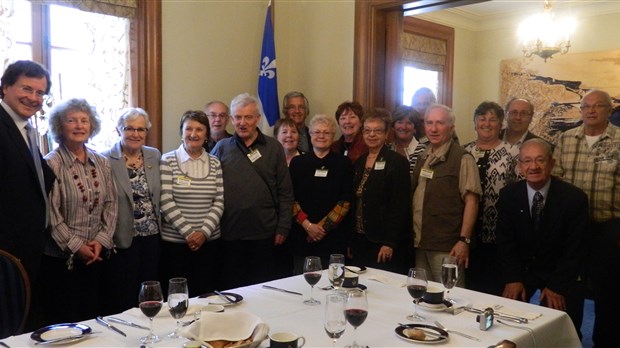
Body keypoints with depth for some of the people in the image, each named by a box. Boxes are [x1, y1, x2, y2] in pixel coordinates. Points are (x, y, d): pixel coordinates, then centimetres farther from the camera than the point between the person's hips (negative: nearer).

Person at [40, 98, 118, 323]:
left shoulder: (102, 163, 6)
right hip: (61, 258, -5)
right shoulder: (52, 164, -10)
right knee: (64, 321, 6)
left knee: (93, 317, 14)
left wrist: (102, 240, -6)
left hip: (97, 255, 5)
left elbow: (111, 204, 5)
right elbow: (50, 213, -13)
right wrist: (76, 246, -12)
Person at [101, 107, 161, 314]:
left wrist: (160, 224, 8)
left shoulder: (155, 156, 7)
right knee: (122, 302, 6)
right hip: (123, 241, -4)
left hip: (152, 237, 4)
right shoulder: (106, 160, -8)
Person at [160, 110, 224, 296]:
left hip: (209, 241, 3)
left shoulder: (215, 163, 7)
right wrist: (188, 232, -12)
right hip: (174, 242, -2)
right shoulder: (168, 161, -1)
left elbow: (219, 201, 2)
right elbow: (165, 202, -8)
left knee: (206, 294, 7)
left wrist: (204, 232, -10)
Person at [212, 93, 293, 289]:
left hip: (264, 232, 0)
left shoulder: (273, 148, 3)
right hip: (229, 233, 1)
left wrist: (283, 227, -1)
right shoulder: (221, 148, 4)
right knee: (232, 286, 11)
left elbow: (285, 192, 3)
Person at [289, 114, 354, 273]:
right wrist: (307, 224, -10)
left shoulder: (344, 163, 4)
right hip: (302, 236, 1)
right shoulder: (297, 162, 8)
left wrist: (323, 226, -9)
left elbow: (346, 200, -2)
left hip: (333, 236, -1)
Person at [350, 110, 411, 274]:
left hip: (385, 245, -6)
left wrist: (390, 243, -17)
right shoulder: (359, 162, 12)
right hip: (360, 242, 6)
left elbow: (400, 206, -12)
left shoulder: (397, 162, -7)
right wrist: (350, 242, 11)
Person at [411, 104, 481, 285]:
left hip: (447, 247, -6)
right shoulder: (423, 157, 12)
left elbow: (471, 201, -12)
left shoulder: (462, 159, -8)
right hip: (420, 243, 7)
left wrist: (464, 240, -17)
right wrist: (412, 234, 12)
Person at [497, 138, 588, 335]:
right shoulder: (508, 195, -7)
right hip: (521, 269, 2)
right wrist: (513, 278, -13)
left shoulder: (574, 197, -14)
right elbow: (505, 240, -4)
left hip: (561, 273, -1)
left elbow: (575, 249, -12)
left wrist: (557, 286, -17)